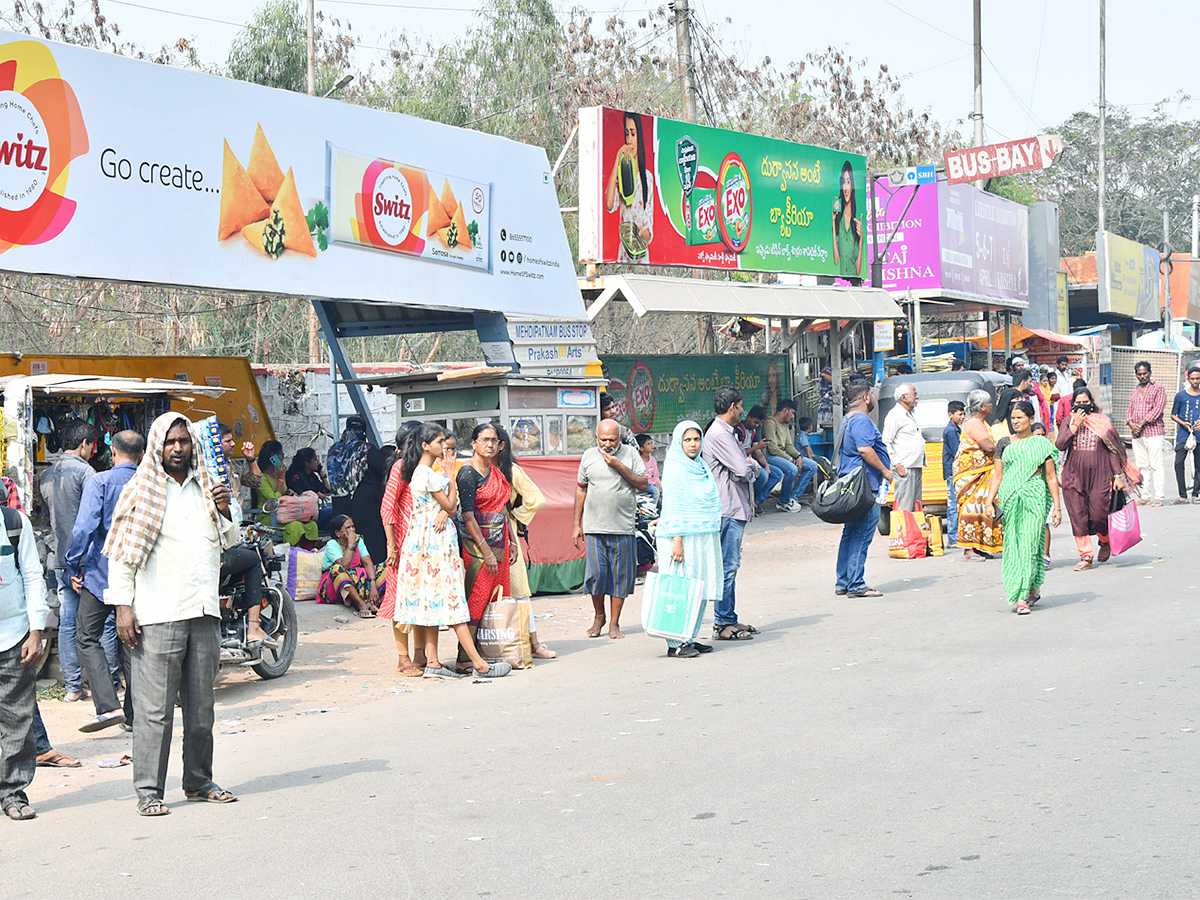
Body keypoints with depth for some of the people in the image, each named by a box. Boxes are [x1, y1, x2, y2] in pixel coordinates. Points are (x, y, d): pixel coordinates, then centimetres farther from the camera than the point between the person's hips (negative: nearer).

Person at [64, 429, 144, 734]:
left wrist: (73, 566, -7)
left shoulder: (100, 482, -7)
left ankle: (109, 706, -11)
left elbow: (84, 527, -16)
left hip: (102, 573, -4)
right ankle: (134, 713, 13)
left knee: (88, 639, 4)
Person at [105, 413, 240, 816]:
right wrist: (123, 606, -10)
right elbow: (122, 552, -2)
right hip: (157, 616, -5)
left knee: (201, 704, 11)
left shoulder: (206, 487, 14)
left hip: (204, 611, 5)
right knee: (155, 708, -5)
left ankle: (199, 780, 21)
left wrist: (225, 511, 3)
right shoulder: (142, 490, 0)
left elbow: (229, 541, 23)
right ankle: (148, 790, 0)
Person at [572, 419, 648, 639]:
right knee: (596, 573, -2)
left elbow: (643, 485, -1)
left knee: (620, 575, 2)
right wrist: (577, 524, 12)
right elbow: (581, 489, 14)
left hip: (623, 528, -1)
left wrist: (620, 466, -12)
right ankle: (599, 615, 20)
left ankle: (614, 623, 12)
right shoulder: (589, 456, 7)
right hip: (594, 526, 1)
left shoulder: (630, 453, 3)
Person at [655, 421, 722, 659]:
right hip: (683, 538, -8)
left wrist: (714, 532, 21)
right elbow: (673, 507, -15)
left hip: (705, 538, 8)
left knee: (700, 589, 8)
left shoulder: (701, 467, 15)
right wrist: (677, 540, -20)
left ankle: (690, 638, 16)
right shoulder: (674, 469, -10)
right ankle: (675, 644, -3)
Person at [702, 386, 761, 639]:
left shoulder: (725, 433, 19)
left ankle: (728, 619, 19)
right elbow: (743, 471, -20)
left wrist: (750, 466, -1)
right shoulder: (718, 434, -15)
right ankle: (723, 623, -5)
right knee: (728, 566, -8)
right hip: (728, 511, -11)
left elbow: (751, 469, 21)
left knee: (731, 565, 13)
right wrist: (751, 467, 2)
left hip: (735, 508, 11)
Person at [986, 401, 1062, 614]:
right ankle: (1033, 591, 18)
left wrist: (1056, 506, 0)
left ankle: (1023, 598, -9)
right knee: (1013, 545, 3)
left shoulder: (1042, 444, 4)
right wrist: (990, 501, 3)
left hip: (1035, 498, -3)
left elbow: (1051, 477, 4)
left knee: (1029, 543, -10)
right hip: (1010, 499, 3)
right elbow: (998, 476, 12)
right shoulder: (1004, 443, 11)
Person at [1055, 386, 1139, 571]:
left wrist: (1118, 475, -1)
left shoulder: (1102, 422, 4)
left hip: (1099, 474, -2)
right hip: (1074, 476, 2)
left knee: (1098, 515, -5)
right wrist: (1075, 425, -11)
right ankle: (1085, 556, 8)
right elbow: (1060, 445, -6)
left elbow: (1113, 450, 5)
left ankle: (1105, 541, 27)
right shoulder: (1069, 422, 8)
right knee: (1078, 516, -1)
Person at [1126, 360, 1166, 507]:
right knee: (1141, 465, 5)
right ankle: (1145, 495, 9)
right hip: (1137, 434, 6)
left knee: (1156, 465, -9)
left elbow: (1158, 408, -9)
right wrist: (1131, 423, -4)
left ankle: (1159, 496, -9)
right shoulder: (1135, 391, 21)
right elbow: (1129, 409, 17)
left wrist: (1142, 423, -14)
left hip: (1153, 432, -6)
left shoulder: (1158, 388, 1)